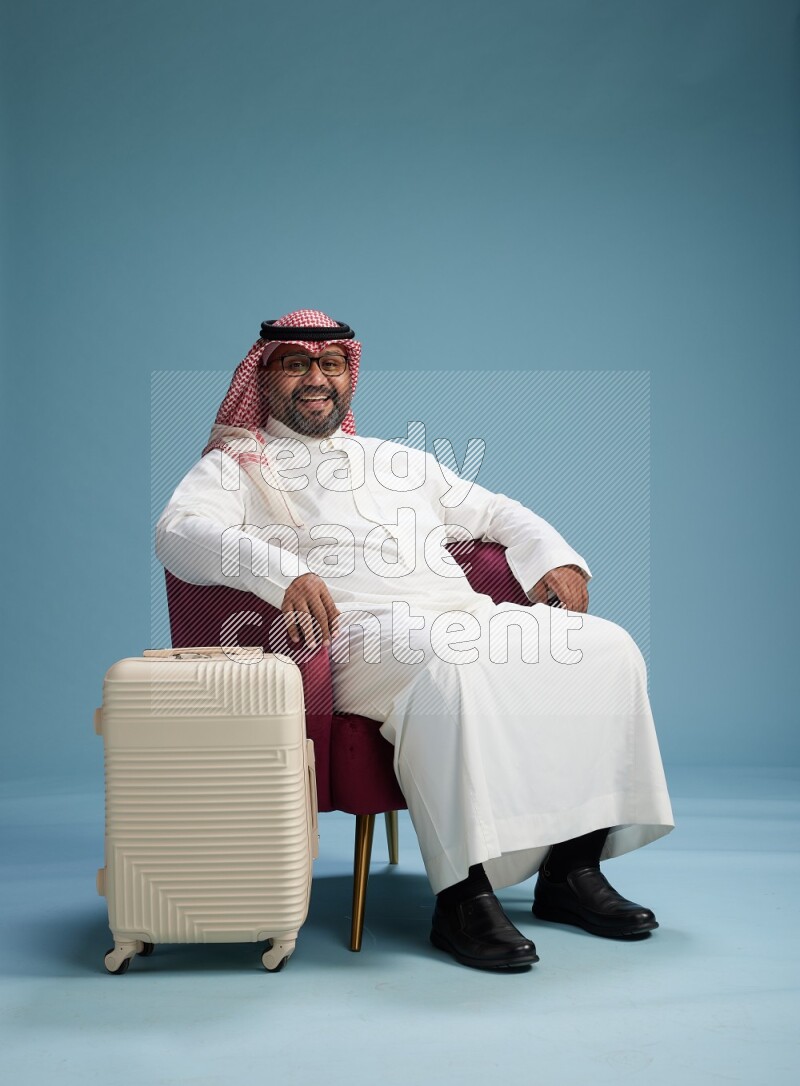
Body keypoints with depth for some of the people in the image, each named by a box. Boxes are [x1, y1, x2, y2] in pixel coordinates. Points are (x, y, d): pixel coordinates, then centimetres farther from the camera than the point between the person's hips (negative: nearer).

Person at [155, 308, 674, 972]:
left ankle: (572, 868, -10)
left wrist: (554, 558, 12)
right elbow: (178, 531, -7)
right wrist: (282, 571, -25)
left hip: (466, 615, 6)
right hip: (358, 631, -6)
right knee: (453, 665, -38)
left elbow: (493, 511, 34)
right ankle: (463, 896, -32)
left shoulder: (400, 459, 31)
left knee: (606, 647, -14)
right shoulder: (238, 464, 14)